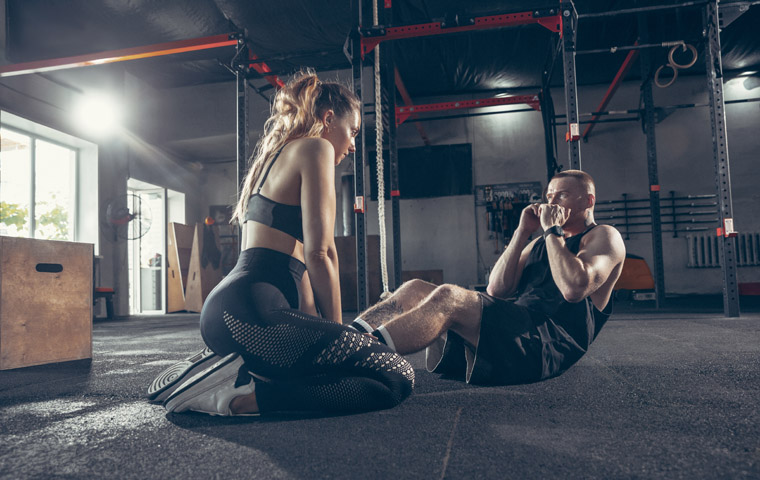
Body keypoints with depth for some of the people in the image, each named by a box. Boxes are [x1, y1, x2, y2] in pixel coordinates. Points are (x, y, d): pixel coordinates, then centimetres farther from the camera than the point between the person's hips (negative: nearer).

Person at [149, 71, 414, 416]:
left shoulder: (277, 155, 28)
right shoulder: (315, 148, -1)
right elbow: (319, 253, -11)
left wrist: (317, 328, 21)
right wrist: (335, 329, 1)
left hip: (224, 308, 11)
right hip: (250, 312, -11)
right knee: (397, 377, -13)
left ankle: (224, 367, 12)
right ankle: (242, 397, -16)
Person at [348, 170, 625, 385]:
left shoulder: (604, 237, 10)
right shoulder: (540, 243, 29)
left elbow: (574, 288, -15)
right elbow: (496, 290, 12)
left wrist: (553, 230, -5)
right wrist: (523, 232, 9)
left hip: (548, 344, -7)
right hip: (513, 327, 8)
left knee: (447, 297, -31)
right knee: (415, 291, -8)